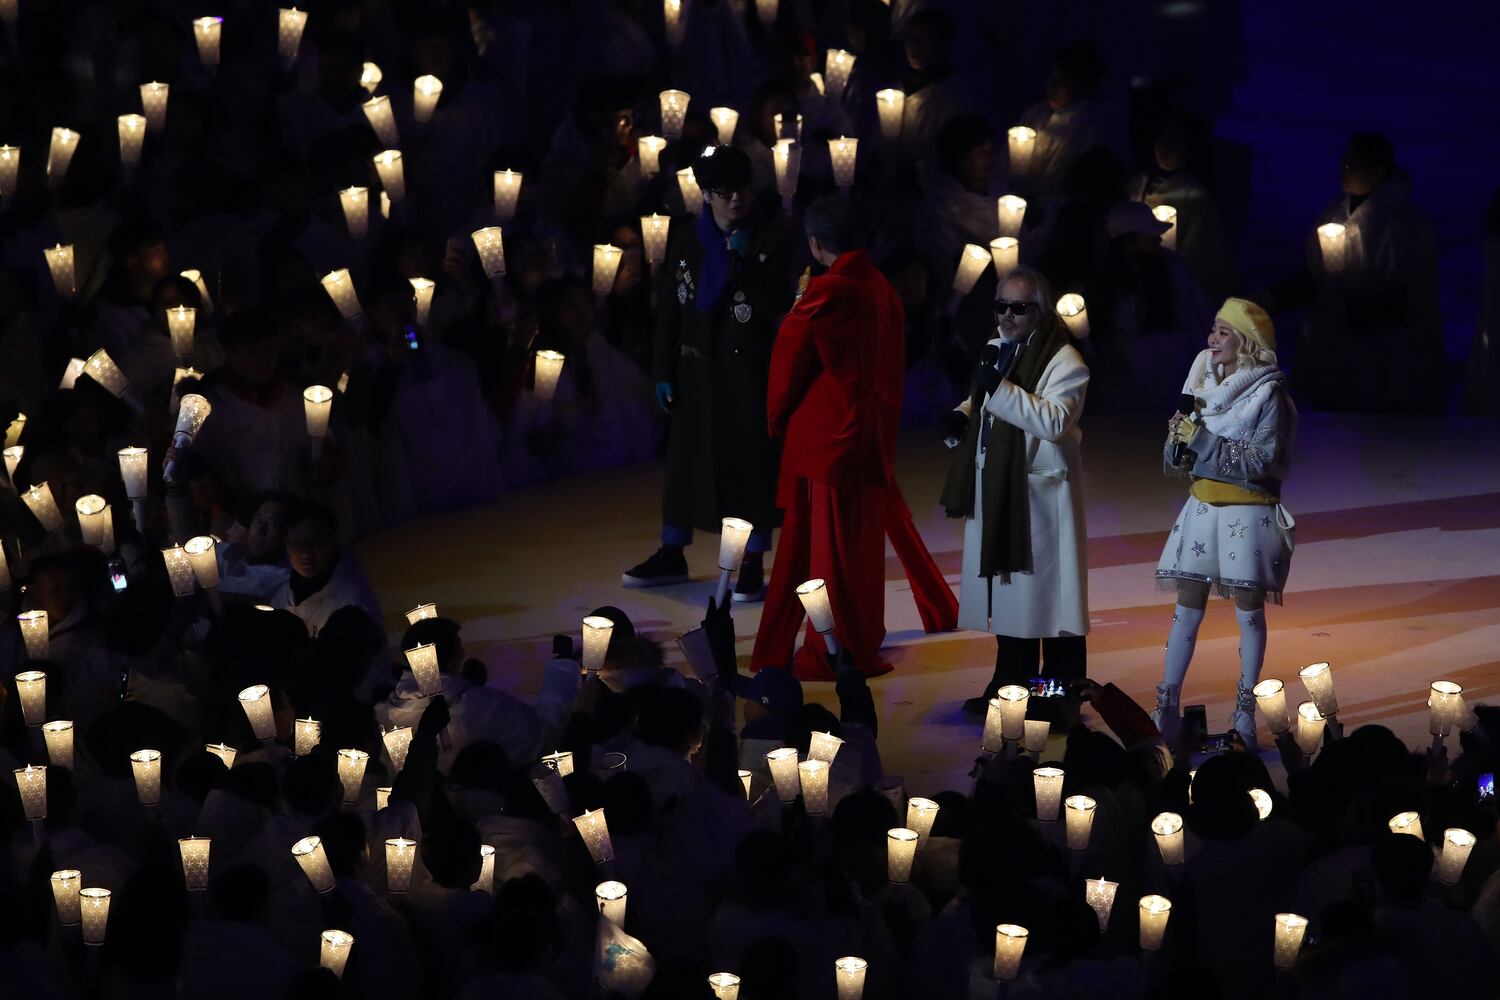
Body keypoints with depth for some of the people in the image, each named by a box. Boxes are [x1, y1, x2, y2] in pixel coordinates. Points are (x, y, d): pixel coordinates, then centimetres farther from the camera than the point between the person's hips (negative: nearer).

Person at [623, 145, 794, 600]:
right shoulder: (686, 238, 3)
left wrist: (744, 264, -23)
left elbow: (778, 308, -13)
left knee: (752, 462, -1)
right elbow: (669, 309, 6)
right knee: (686, 457, 10)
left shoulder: (769, 240, -6)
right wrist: (663, 372, 3)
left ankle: (753, 565, 5)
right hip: (697, 369, 3)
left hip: (749, 369, -3)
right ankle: (671, 555, 22)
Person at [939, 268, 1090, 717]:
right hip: (995, 493, 8)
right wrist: (962, 417, 6)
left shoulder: (1062, 360, -12)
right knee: (1007, 595, 15)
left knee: (1047, 593, -4)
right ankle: (1011, 685, 26)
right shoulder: (996, 351, 15)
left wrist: (999, 387, -28)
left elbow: (1054, 421, -25)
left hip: (1040, 494, -8)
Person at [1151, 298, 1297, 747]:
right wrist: (1178, 441, -12)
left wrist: (1204, 442, -21)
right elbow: (1177, 463, 11)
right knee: (1187, 607, 5)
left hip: (1249, 513, -6)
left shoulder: (1268, 394, -10)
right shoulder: (1204, 383, 7)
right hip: (1202, 505, 6)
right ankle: (1166, 709, 6)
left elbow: (1263, 462, -18)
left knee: (1249, 609, 1)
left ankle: (1245, 713, 9)